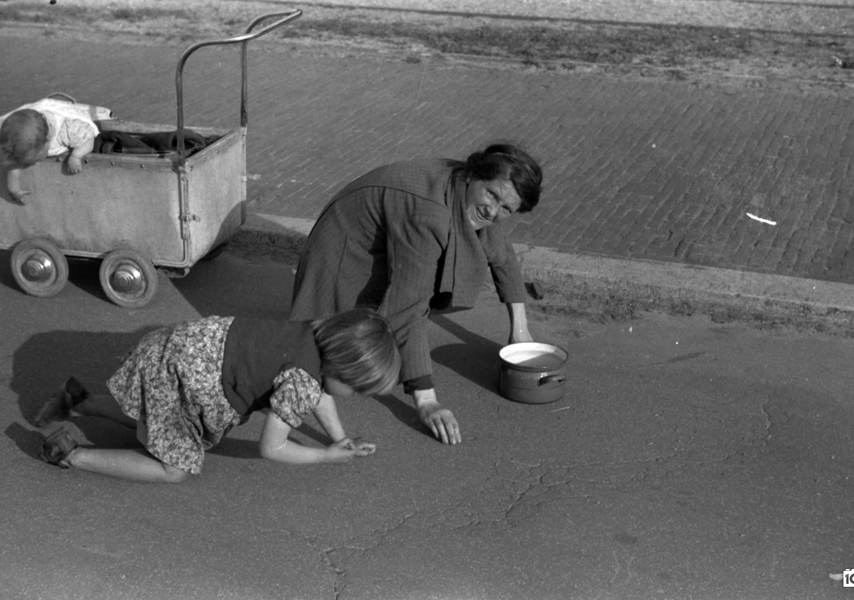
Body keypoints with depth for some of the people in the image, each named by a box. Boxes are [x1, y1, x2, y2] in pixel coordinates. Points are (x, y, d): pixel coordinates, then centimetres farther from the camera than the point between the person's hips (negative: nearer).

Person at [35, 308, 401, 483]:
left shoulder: (318, 334, -3)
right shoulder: (302, 382, -28)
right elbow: (270, 448, -18)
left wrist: (342, 439, 12)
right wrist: (328, 456, -7)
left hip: (192, 342, 9)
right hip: (182, 371, -9)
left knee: (159, 424, 31)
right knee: (175, 469, -3)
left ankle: (80, 402, 36)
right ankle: (71, 456, 2)